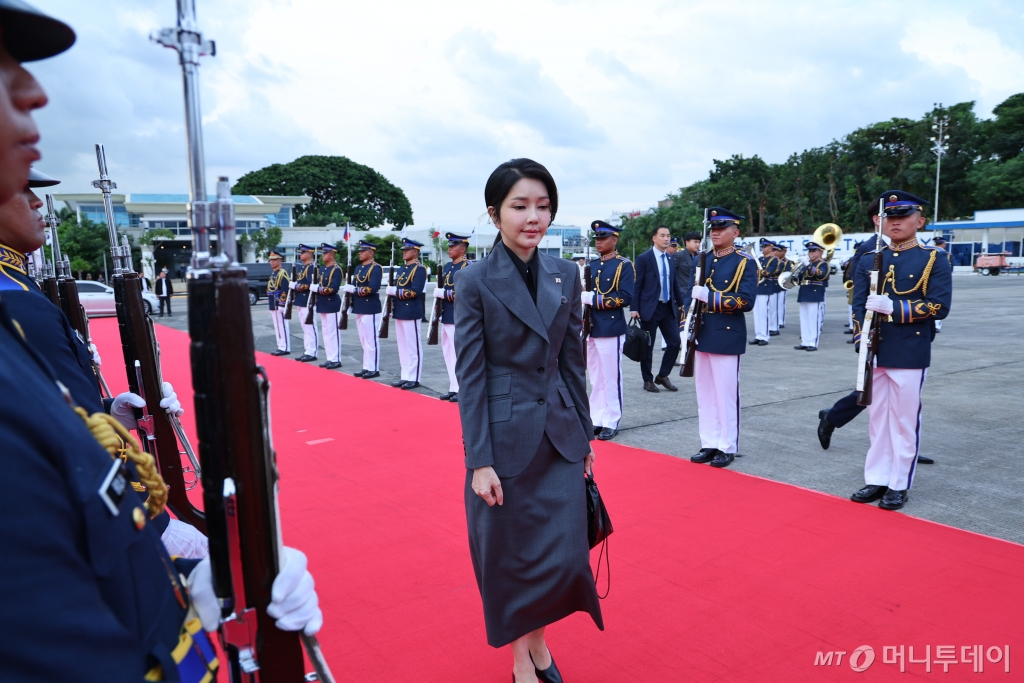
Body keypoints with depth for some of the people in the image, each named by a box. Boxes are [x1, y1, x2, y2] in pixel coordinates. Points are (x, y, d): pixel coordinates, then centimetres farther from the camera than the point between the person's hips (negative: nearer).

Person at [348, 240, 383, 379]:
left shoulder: (376, 268, -10)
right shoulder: (358, 268, 16)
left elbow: (372, 288, -21)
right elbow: (353, 287, 17)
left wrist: (354, 289, -15)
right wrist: (350, 304, 5)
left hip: (370, 309, -9)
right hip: (359, 309, 9)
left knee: (371, 340, -4)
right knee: (363, 340, 12)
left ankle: (374, 369, 2)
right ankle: (367, 367, 19)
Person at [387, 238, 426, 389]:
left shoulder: (419, 269, -9)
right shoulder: (401, 269, 17)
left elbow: (415, 291, -19)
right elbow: (394, 289, 20)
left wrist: (396, 291, -16)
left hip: (411, 312, -9)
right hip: (399, 312, 9)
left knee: (413, 346, -3)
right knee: (402, 346, 11)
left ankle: (414, 378, 3)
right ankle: (405, 376, 18)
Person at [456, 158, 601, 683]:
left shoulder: (565, 274, 3)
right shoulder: (474, 281, -9)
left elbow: (572, 362, 8)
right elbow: (469, 375, -10)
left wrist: (585, 437, 10)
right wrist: (479, 461, -12)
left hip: (560, 435, 4)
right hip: (505, 437, -4)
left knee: (566, 552, 8)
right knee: (509, 554, 11)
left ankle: (539, 636, 37)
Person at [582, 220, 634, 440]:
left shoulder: (624, 265, -4)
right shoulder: (592, 266, 15)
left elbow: (625, 297, -15)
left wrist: (594, 298, -18)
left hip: (611, 329, -6)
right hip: (592, 329, 7)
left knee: (611, 378, -1)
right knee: (595, 378, 11)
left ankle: (611, 422, 8)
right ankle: (596, 420, 19)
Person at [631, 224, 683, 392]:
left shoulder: (670, 258, 11)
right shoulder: (643, 258, -7)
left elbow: (675, 283, 17)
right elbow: (636, 285, -8)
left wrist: (681, 303, 12)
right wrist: (634, 308, -13)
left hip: (669, 308, 6)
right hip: (650, 308, -5)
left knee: (675, 342, 2)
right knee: (648, 346, 3)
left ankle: (662, 375, 19)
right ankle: (648, 380, 17)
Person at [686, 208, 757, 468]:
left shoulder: (745, 263, -5)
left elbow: (746, 300, -16)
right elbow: (690, 294, 16)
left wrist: (710, 296, -22)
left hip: (727, 336, -6)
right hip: (701, 335, 6)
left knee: (725, 393, 0)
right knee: (704, 393, 10)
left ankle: (727, 448, 11)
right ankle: (709, 444, 19)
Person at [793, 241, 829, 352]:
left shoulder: (823, 264, -3)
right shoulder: (807, 264, 19)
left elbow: (822, 275, -25)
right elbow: (801, 278, 26)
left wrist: (811, 268, -41)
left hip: (816, 296, -8)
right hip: (804, 296, 8)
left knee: (814, 321, -7)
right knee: (804, 321, 9)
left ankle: (813, 343, -4)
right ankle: (804, 342, 14)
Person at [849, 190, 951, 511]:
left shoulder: (934, 259, 0)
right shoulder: (869, 262, 11)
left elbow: (939, 306, -9)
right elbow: (859, 305, 9)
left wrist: (894, 307, -20)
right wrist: (861, 340, -8)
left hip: (910, 354, -4)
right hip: (875, 353, 4)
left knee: (904, 420, 3)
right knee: (878, 418, 10)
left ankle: (899, 485, 14)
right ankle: (876, 480, 20)